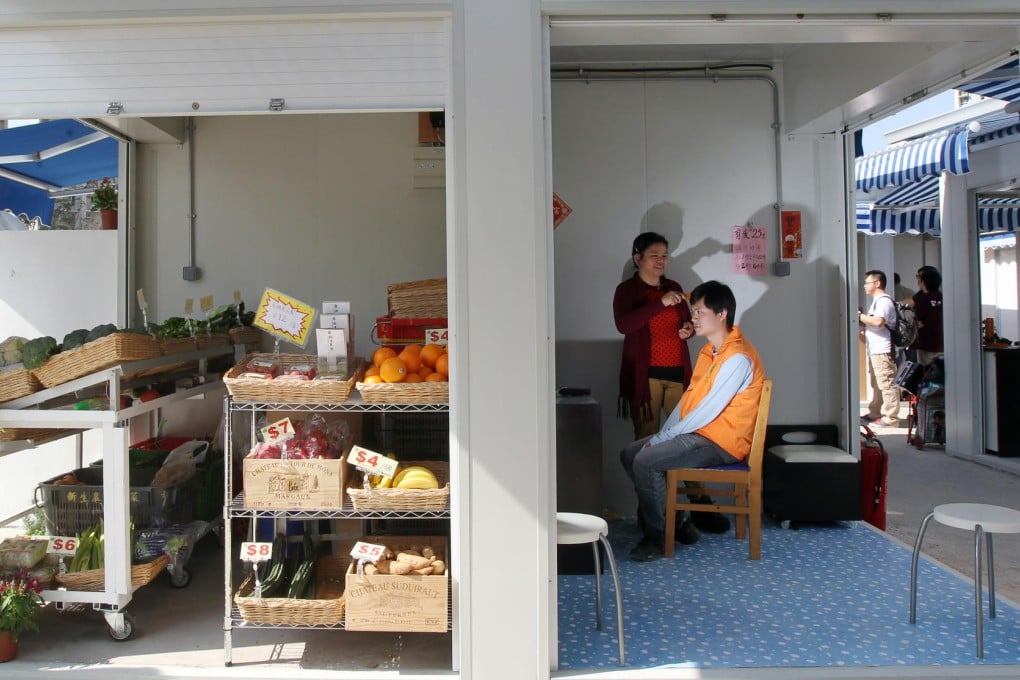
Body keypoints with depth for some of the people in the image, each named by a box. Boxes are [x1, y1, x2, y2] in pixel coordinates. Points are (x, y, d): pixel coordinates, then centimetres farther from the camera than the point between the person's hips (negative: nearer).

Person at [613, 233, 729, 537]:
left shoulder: (674, 287, 15)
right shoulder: (627, 290, -1)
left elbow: (686, 322, 26)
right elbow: (623, 324, -20)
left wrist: (690, 328, 3)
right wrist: (661, 303, -25)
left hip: (678, 373, 5)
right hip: (645, 375, -5)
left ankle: (699, 503, 9)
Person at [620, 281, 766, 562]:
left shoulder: (738, 357, -20)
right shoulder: (709, 352, 12)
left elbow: (708, 412, -23)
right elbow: (688, 398, 14)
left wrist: (662, 438, -16)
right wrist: (661, 436, 1)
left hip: (721, 442, -10)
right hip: (699, 433, 10)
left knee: (646, 462, -24)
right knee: (629, 454, 6)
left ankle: (657, 535, -7)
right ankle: (673, 520, 12)